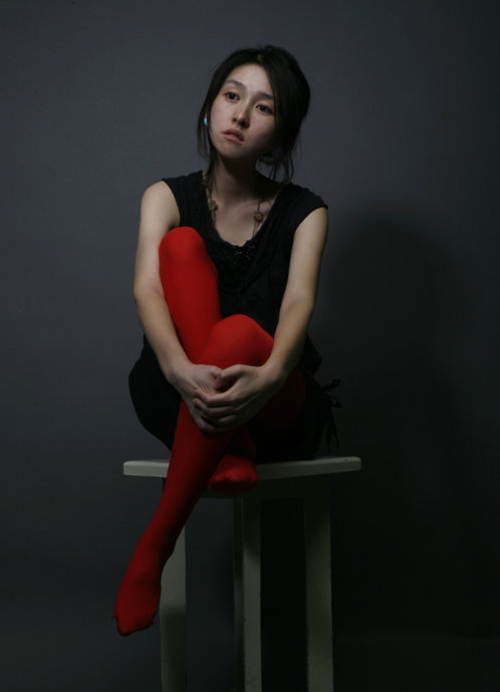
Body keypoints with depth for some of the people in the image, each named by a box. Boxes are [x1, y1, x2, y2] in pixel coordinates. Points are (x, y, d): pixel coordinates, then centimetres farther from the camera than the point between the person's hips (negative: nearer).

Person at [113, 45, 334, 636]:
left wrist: (269, 376, -39)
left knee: (239, 333, -37)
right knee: (184, 243, -21)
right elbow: (147, 290, -14)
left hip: (275, 407, -1)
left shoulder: (303, 212, 5)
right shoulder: (168, 197, 6)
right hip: (178, 396, 1)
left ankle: (154, 545, -30)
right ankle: (227, 450, -32)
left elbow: (299, 302, -15)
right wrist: (182, 371, -37)